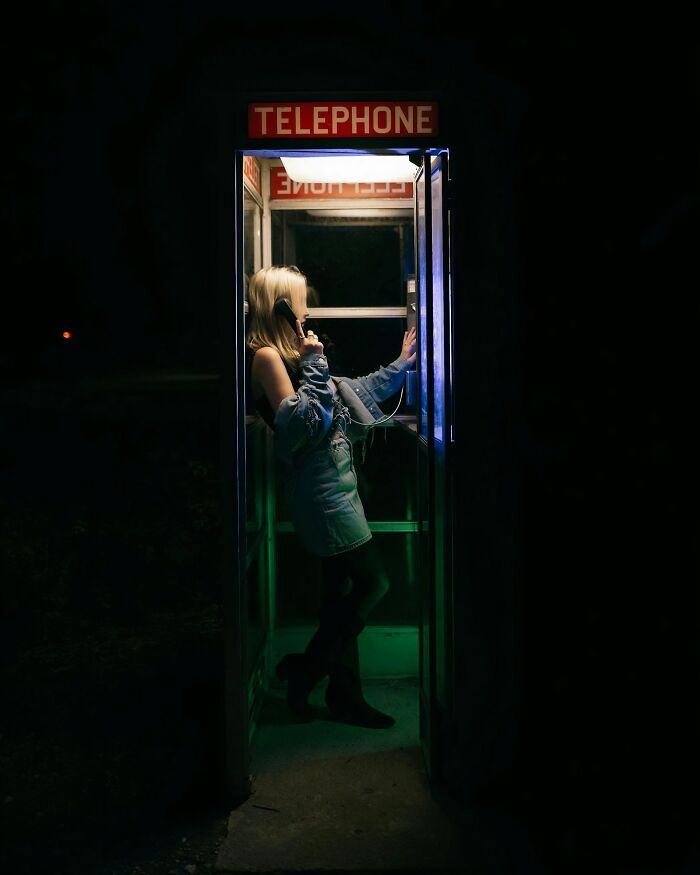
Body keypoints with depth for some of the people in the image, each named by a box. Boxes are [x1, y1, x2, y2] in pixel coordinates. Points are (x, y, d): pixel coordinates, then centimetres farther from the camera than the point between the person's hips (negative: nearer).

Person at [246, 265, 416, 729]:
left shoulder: (291, 354, 16)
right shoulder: (266, 356, -12)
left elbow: (353, 392, 26)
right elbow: (299, 422, -23)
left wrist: (400, 364, 29)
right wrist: (312, 364, -19)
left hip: (335, 483, 10)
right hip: (320, 487, -10)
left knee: (342, 592, 12)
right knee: (375, 581, -5)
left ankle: (345, 694, 22)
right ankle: (305, 668, 9)